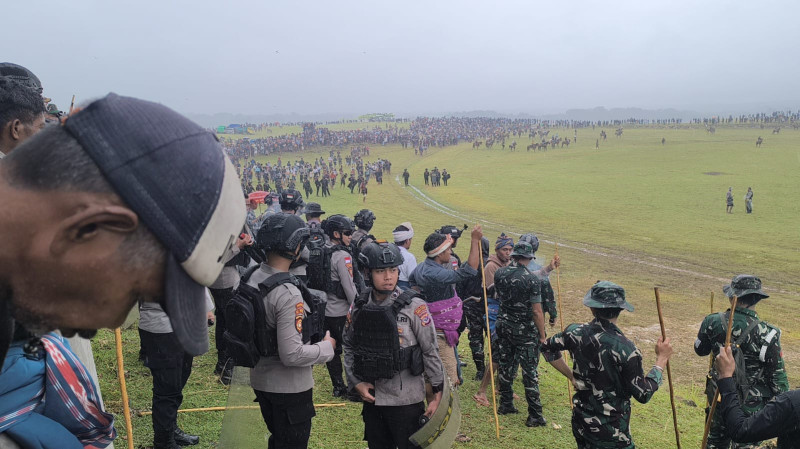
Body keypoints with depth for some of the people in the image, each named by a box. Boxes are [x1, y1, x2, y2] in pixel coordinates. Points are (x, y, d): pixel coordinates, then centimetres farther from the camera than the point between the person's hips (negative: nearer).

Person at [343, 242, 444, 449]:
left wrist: (437, 393, -9)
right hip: (371, 398, 4)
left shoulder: (414, 307, -13)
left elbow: (431, 351, -10)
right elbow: (349, 346, 8)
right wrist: (356, 382, -2)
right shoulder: (359, 307, -1)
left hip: (406, 401, -4)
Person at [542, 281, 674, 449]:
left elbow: (547, 347, 11)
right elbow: (643, 394, -15)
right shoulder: (625, 348, -23)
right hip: (612, 432, -5)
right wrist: (661, 359, -7)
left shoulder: (575, 333, -8)